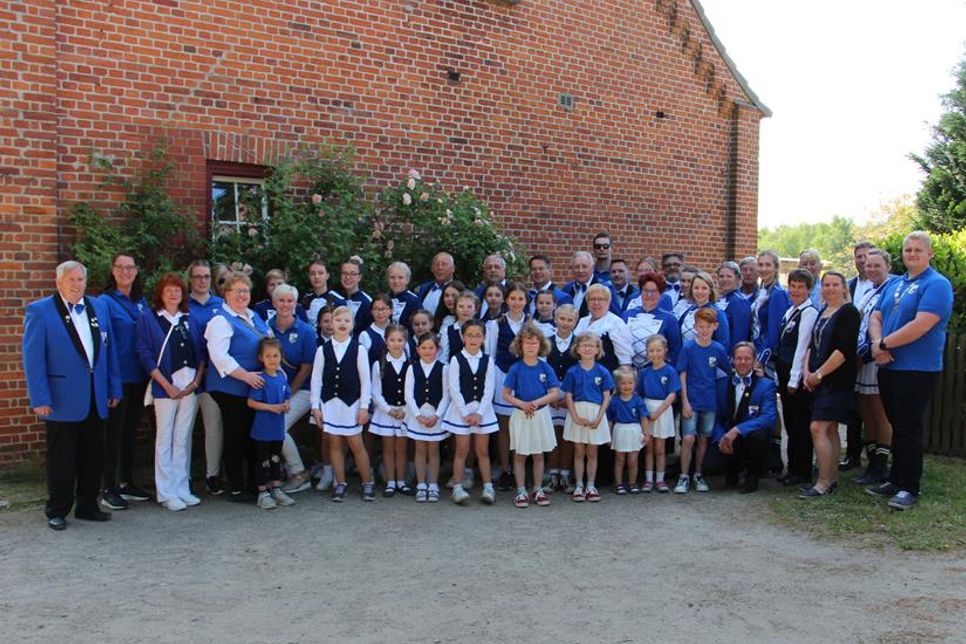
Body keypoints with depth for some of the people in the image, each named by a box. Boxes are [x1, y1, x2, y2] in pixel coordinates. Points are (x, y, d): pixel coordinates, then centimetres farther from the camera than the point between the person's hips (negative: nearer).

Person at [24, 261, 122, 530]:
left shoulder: (100, 306, 9)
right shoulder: (39, 311, -5)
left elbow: (109, 350, 11)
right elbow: (33, 358, -8)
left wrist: (114, 388, 7)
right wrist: (39, 398, -13)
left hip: (96, 398, 5)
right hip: (62, 400, -5)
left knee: (93, 457, 12)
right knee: (61, 459, 5)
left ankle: (87, 506, 26)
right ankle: (57, 511, 19)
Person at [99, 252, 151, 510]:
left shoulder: (141, 302, 10)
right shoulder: (106, 302, -8)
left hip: (138, 376, 6)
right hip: (117, 377, -6)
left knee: (131, 429, 14)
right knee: (114, 431, 0)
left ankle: (126, 483, 25)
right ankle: (109, 489, 9)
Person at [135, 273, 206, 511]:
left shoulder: (191, 320, 12)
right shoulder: (148, 318, 0)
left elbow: (202, 352, 11)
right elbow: (144, 354, -6)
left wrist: (197, 380, -3)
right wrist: (167, 385, -11)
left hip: (191, 386, 4)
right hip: (165, 387, -4)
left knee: (183, 438, 8)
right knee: (165, 439, 1)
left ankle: (182, 488, 15)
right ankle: (166, 492, 8)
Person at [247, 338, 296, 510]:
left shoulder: (282, 377, 4)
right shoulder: (261, 379, -14)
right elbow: (251, 402, -15)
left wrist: (286, 405, -6)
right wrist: (271, 407, -21)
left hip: (278, 427, 6)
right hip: (263, 428, -6)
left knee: (276, 459, 17)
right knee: (263, 461, 5)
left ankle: (277, 489, 28)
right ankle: (263, 493, 15)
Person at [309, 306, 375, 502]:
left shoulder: (358, 349, -3)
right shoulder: (323, 350, 2)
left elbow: (365, 380, -2)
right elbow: (316, 379, 4)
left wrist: (364, 407, -5)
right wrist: (315, 406, 0)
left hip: (351, 404, -2)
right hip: (329, 403, 2)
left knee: (356, 445, 2)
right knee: (335, 443, 8)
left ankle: (367, 483, 14)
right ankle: (340, 483, 18)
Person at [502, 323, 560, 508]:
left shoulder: (545, 368, -3)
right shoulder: (516, 368, -6)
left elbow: (554, 393, -6)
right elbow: (506, 394, -4)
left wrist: (536, 402, -20)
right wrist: (522, 404, -20)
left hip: (541, 415, 1)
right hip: (521, 415, -1)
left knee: (538, 454, 11)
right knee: (520, 455, 6)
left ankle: (538, 490, 21)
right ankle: (521, 491, 14)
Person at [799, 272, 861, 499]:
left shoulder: (849, 312, -8)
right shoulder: (822, 312, 16)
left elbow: (844, 349, -17)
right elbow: (812, 345, 16)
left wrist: (819, 373, -15)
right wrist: (807, 372, 2)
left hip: (836, 380, -8)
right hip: (819, 381, 8)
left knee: (818, 428, -14)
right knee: (830, 429, 12)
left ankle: (823, 483, -9)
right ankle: (832, 479, 19)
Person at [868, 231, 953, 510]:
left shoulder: (937, 284, -9)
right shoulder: (894, 285, 15)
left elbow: (921, 325, -20)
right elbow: (875, 317, 10)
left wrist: (884, 344, -13)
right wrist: (877, 343, -10)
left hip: (917, 369, -7)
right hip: (889, 367, 7)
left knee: (908, 428, -4)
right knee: (896, 426, 14)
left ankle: (909, 488, 5)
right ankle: (896, 481, 23)